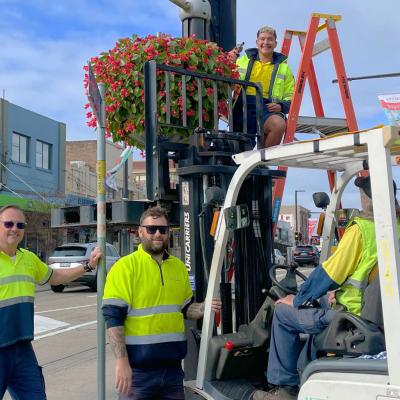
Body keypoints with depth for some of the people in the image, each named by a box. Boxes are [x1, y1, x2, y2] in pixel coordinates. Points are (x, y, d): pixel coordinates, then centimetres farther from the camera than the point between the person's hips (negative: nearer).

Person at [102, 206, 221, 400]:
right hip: (138, 369, -5)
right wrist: (121, 362, -20)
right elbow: (113, 317, -13)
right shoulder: (125, 267, -9)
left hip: (173, 367, 5)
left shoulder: (178, 266, 10)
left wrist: (205, 308, -2)